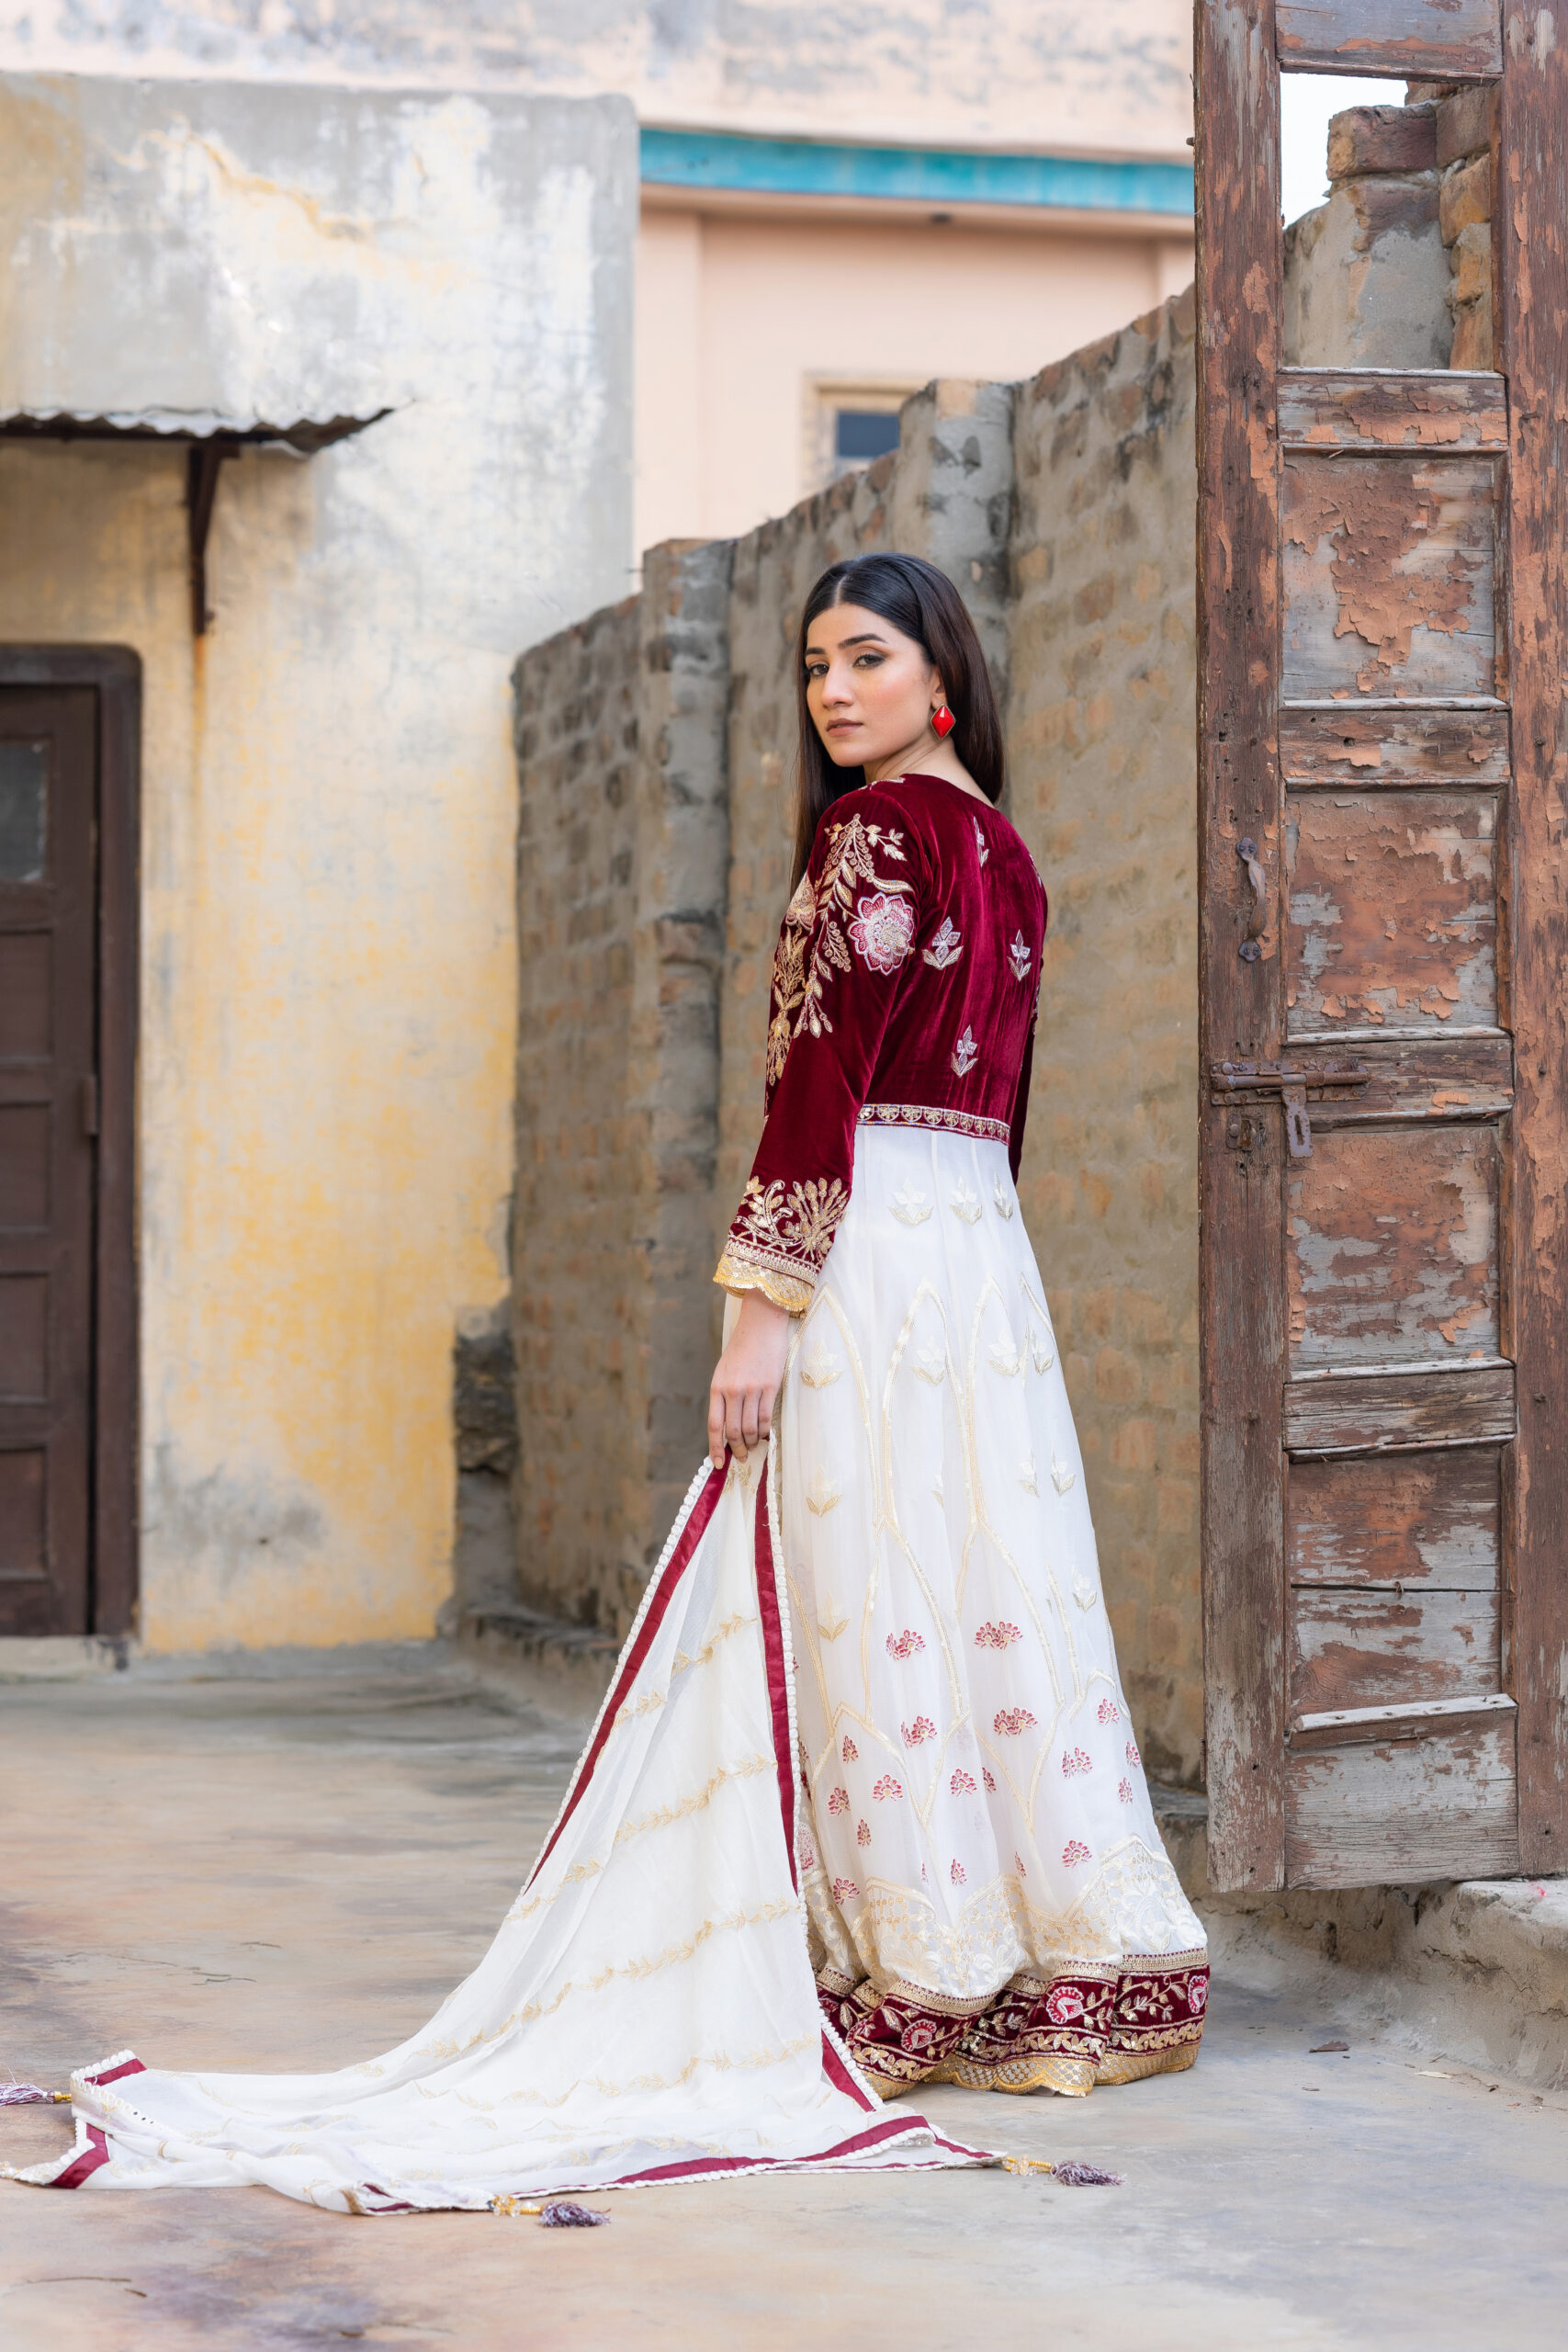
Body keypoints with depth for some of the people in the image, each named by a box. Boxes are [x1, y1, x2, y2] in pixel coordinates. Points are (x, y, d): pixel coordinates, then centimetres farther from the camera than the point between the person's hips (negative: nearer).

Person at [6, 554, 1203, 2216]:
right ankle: (1068, 1967, 11)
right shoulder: (1002, 849, 17)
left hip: (872, 1253, -9)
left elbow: (823, 1071, -16)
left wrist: (765, 1299, -17)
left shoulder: (878, 829, -9)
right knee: (993, 1596, 9)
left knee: (865, 1602, -4)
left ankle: (926, 1982, 0)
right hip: (984, 1250, 9)